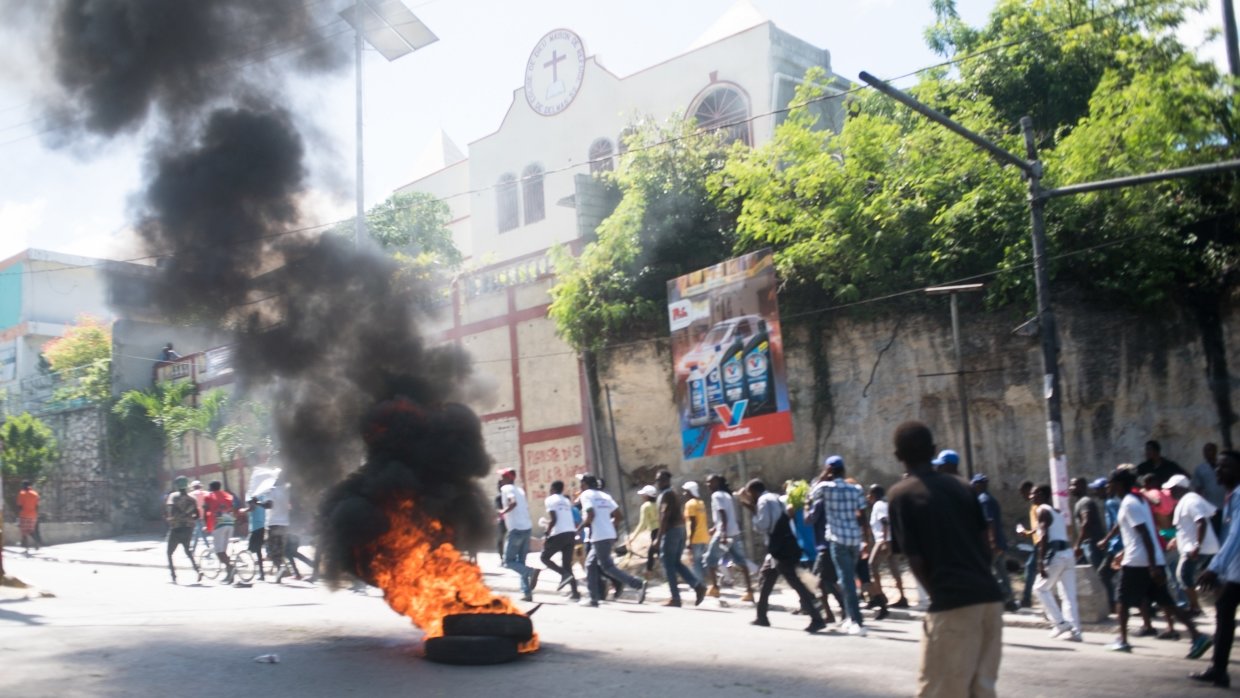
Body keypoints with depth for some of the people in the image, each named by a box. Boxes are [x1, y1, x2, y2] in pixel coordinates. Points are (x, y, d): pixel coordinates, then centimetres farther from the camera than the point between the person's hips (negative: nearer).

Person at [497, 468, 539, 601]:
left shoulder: (506, 488, -6)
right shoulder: (520, 490, 18)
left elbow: (513, 502, -23)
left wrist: (503, 512, -15)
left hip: (516, 529, -8)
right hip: (527, 528, 8)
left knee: (508, 561, 0)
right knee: (521, 562, 14)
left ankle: (532, 571, -23)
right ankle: (526, 592, 7)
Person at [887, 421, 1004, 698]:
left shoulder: (900, 495, -1)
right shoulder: (961, 486, 14)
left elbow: (916, 560, -5)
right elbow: (986, 545, 13)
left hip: (952, 603, -6)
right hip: (990, 596, 6)